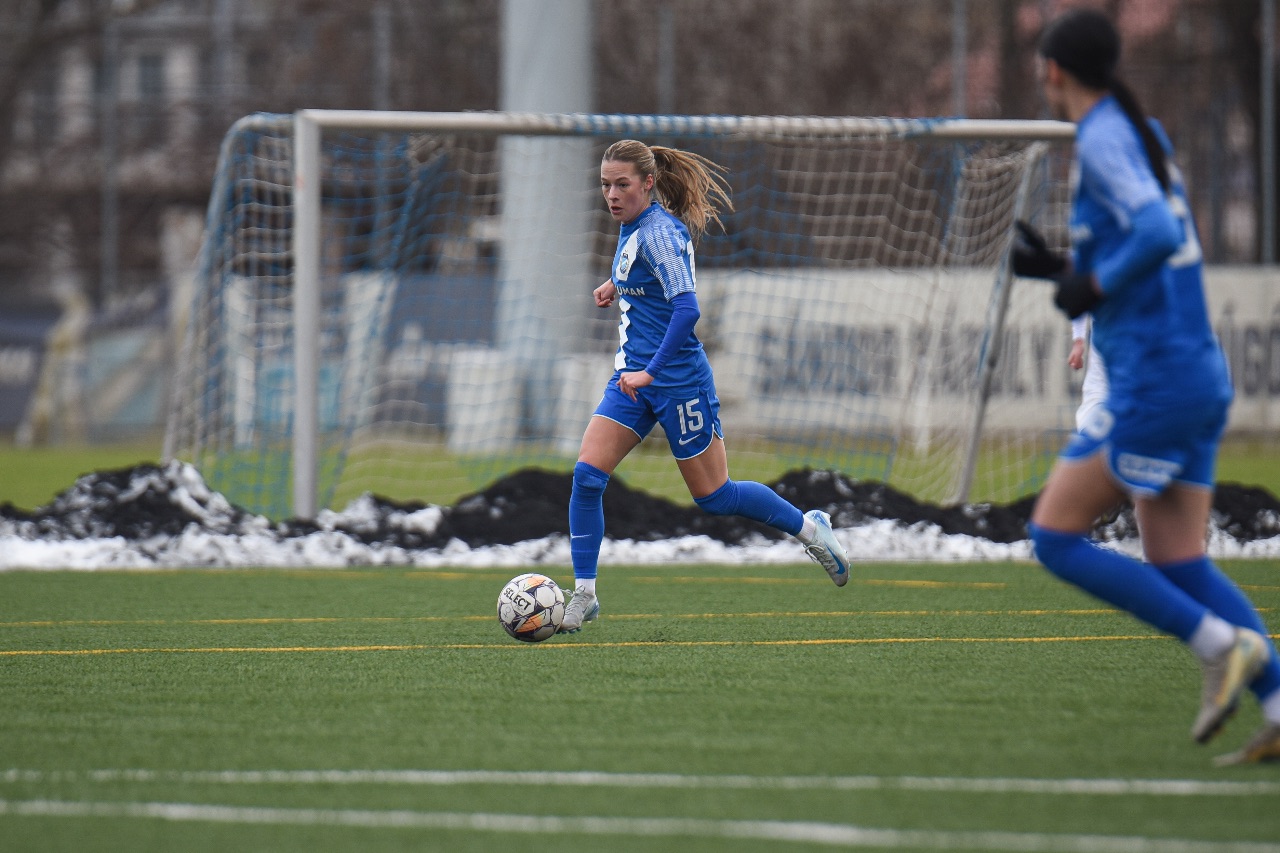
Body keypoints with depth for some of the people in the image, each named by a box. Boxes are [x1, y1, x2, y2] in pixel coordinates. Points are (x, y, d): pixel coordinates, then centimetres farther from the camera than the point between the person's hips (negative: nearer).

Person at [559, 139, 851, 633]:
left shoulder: (658, 233, -20)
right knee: (587, 475, -8)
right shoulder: (633, 225, 7)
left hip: (677, 381, -8)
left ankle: (809, 528, 27)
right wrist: (617, 284, 17)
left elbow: (686, 309, -30)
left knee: (712, 496, 5)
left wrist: (651, 371, -33)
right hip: (633, 377, 8)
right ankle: (583, 594, -3)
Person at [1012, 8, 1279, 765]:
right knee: (1178, 564, 8)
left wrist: (1094, 286, -13)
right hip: (1202, 373, 9)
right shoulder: (1144, 133, 16)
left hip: (1154, 382, -9)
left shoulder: (1101, 141, -12)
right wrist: (1064, 268, 16)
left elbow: (1157, 233, -27)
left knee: (1056, 537, -2)